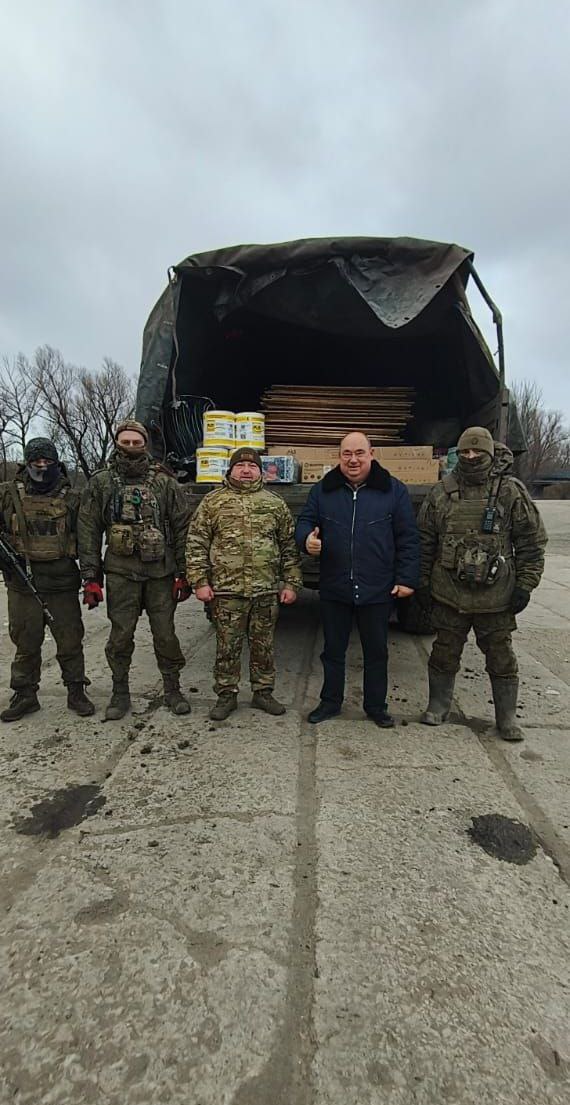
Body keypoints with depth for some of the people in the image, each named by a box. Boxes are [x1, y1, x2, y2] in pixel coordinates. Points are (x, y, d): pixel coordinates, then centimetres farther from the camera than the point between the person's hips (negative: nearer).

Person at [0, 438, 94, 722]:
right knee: (25, 642, 12)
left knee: (70, 640, 7)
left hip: (62, 582, 0)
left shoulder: (71, 497, 4)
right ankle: (25, 695, 27)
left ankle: (76, 692, 21)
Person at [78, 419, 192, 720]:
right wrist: (91, 578, -1)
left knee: (165, 634, 6)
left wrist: (183, 574, -2)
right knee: (120, 636, 7)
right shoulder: (101, 483, 5)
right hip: (121, 572, 1)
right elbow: (88, 532, 4)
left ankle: (172, 690, 24)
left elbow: (182, 529, 2)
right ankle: (120, 694, 25)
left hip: (160, 572, 0)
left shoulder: (165, 482, 2)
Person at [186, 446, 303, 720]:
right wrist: (200, 581, -7)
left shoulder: (275, 504, 8)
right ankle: (226, 695, 24)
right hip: (226, 590, -1)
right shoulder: (212, 502, 4)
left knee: (263, 646, 12)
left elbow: (289, 547, 8)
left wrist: (291, 583, 3)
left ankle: (263, 692, 29)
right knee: (227, 647, 8)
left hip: (267, 591, 2)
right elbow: (196, 544, 0)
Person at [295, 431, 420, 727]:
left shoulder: (393, 490, -1)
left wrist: (406, 579, -5)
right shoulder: (323, 490, 4)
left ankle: (376, 705, 32)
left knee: (376, 652, 14)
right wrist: (307, 538, -15)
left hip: (377, 591, -1)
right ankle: (330, 701, 34)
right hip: (334, 589, 2)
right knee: (333, 650, 15)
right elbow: (305, 520, 9)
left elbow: (407, 539, -1)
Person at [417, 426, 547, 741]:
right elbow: (424, 541, 7)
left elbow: (532, 542, 0)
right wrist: (422, 582, 5)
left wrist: (525, 585, -4)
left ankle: (507, 717, 28)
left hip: (496, 596, -1)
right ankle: (438, 706, 32)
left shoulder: (512, 492, -3)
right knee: (444, 654, 14)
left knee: (501, 658, 11)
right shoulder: (441, 493, 2)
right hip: (448, 594, 2)